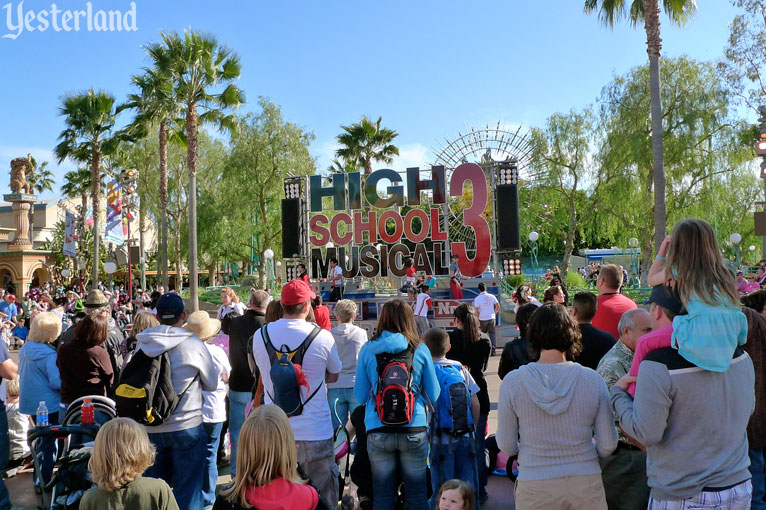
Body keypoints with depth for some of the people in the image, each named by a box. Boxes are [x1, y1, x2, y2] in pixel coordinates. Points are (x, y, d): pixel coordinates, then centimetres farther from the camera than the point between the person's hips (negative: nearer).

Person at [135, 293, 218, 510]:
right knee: (187, 491, 8)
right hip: (187, 426, -4)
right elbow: (212, 384, -1)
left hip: (151, 429, 4)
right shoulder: (193, 345, -12)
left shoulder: (142, 344, -3)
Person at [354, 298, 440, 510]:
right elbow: (434, 395, 4)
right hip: (414, 430, 0)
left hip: (378, 431, 1)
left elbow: (360, 396, 5)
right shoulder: (420, 350, -2)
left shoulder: (367, 350, -1)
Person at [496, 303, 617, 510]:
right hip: (586, 484, 1)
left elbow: (507, 446, -5)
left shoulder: (512, 382, -11)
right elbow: (608, 445, -3)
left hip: (535, 489, -1)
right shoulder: (593, 379, -8)